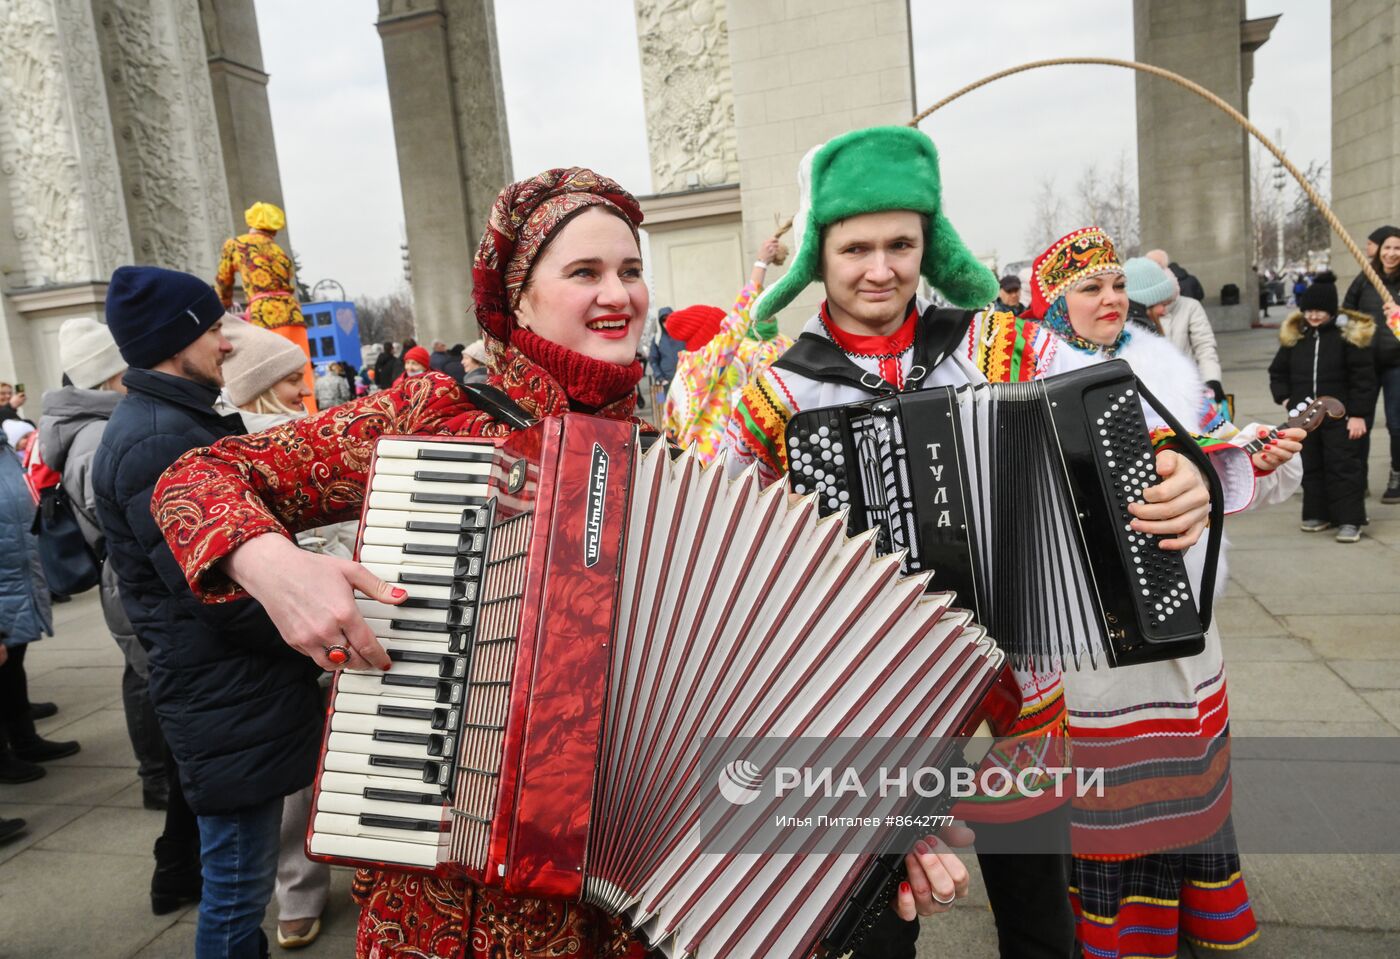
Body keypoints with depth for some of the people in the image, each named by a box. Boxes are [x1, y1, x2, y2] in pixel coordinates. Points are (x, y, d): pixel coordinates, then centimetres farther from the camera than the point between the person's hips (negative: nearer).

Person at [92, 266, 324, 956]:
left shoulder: (181, 421, 13)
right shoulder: (156, 441, -20)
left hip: (231, 689, 10)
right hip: (229, 699, -10)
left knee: (239, 874, 24)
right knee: (238, 888, 3)